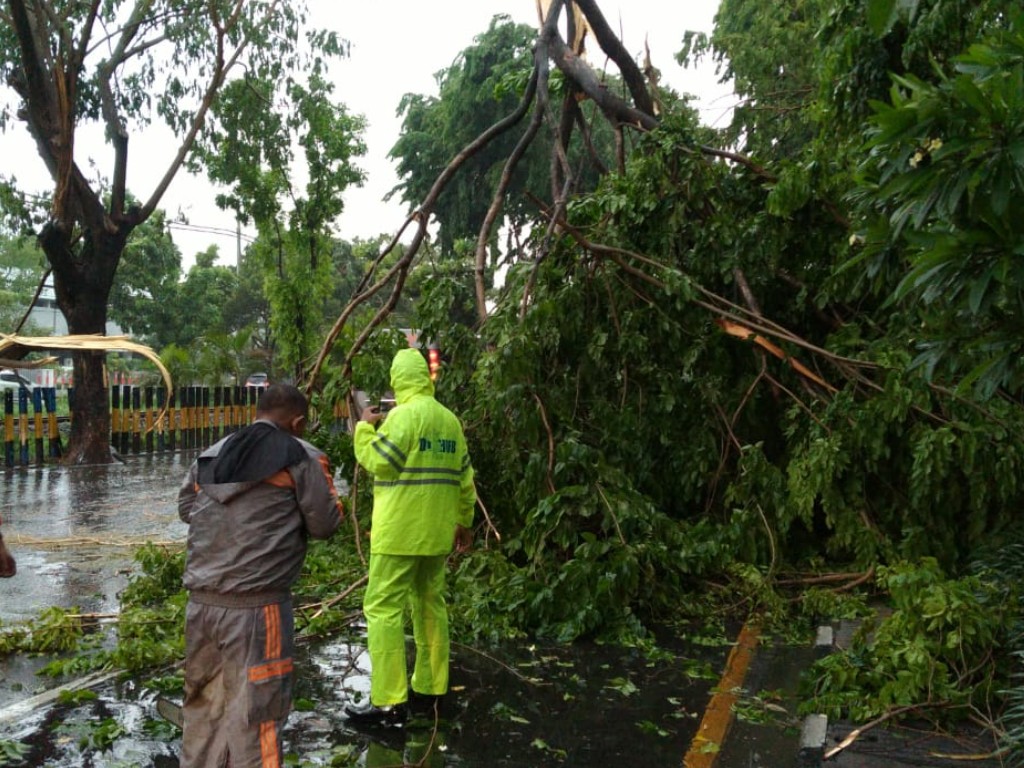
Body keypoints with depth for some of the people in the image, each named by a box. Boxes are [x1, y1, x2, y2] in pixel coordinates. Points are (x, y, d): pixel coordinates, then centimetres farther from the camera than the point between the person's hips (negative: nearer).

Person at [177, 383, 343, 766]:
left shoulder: (210, 455, 13)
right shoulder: (302, 457, -4)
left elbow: (185, 508, 26)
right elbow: (324, 525, -1)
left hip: (201, 602, 6)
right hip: (256, 606, -6)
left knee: (203, 702, 20)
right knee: (254, 712, 2)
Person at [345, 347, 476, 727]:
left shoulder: (403, 415, -12)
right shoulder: (450, 419, 10)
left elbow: (379, 462, -13)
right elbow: (464, 478, 13)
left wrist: (364, 427, 1)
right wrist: (463, 521, 22)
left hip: (400, 532, -8)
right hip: (436, 532, 8)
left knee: (383, 609, -4)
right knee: (430, 604, 16)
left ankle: (388, 701, -5)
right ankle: (430, 685, 25)